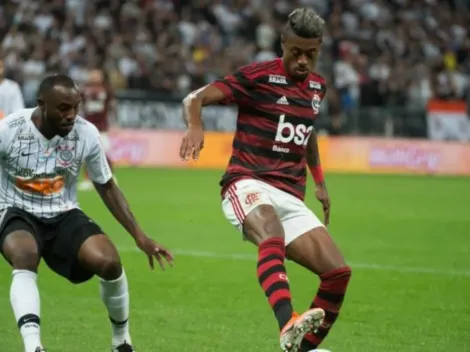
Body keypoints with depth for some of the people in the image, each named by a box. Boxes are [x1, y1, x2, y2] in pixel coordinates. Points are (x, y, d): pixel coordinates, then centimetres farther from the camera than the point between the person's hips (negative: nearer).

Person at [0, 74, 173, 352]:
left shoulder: (87, 133, -10)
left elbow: (107, 187, 5)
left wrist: (139, 236, 1)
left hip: (64, 215, 2)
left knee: (109, 261, -22)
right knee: (25, 256, -37)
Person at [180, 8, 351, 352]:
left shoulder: (317, 86, 16)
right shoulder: (257, 76, -4)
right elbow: (195, 98, -9)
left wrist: (319, 181, 31)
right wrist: (195, 127, -30)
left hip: (291, 197, 7)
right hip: (249, 185, -7)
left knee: (338, 273, -9)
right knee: (272, 236, -40)